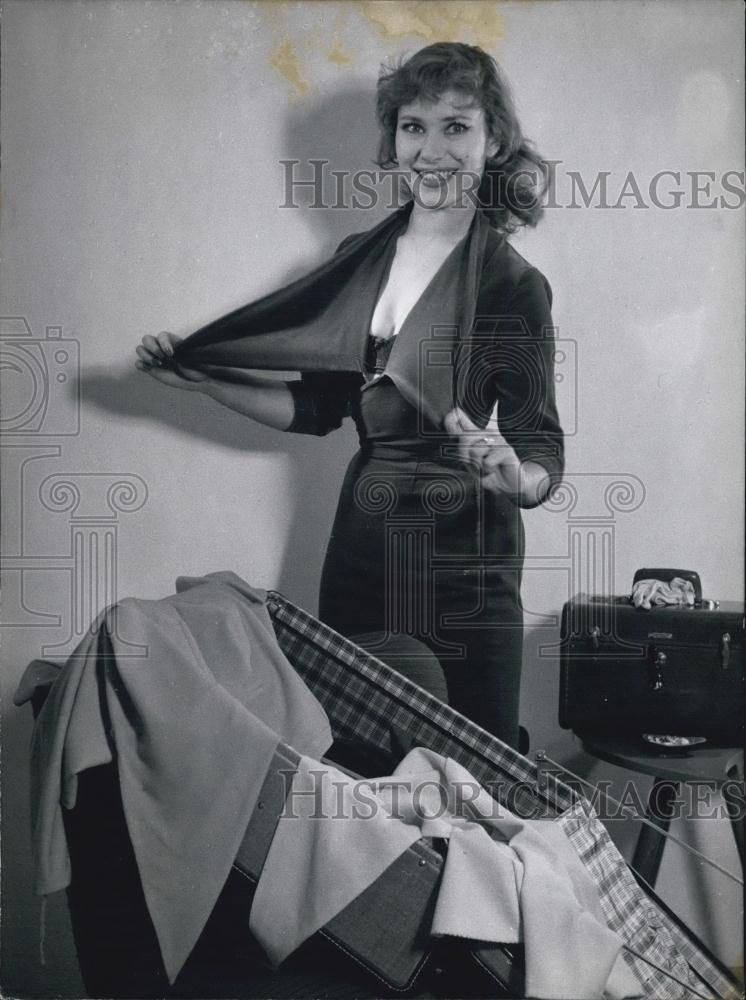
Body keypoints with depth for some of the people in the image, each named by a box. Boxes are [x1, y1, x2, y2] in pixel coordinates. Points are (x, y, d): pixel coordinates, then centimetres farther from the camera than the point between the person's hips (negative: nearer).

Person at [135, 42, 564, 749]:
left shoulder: (513, 285, -10)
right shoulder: (359, 258, 5)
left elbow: (544, 458, -11)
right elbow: (316, 405, 12)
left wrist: (514, 476, -32)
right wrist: (196, 378, 8)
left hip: (461, 560, -4)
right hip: (360, 539, 5)